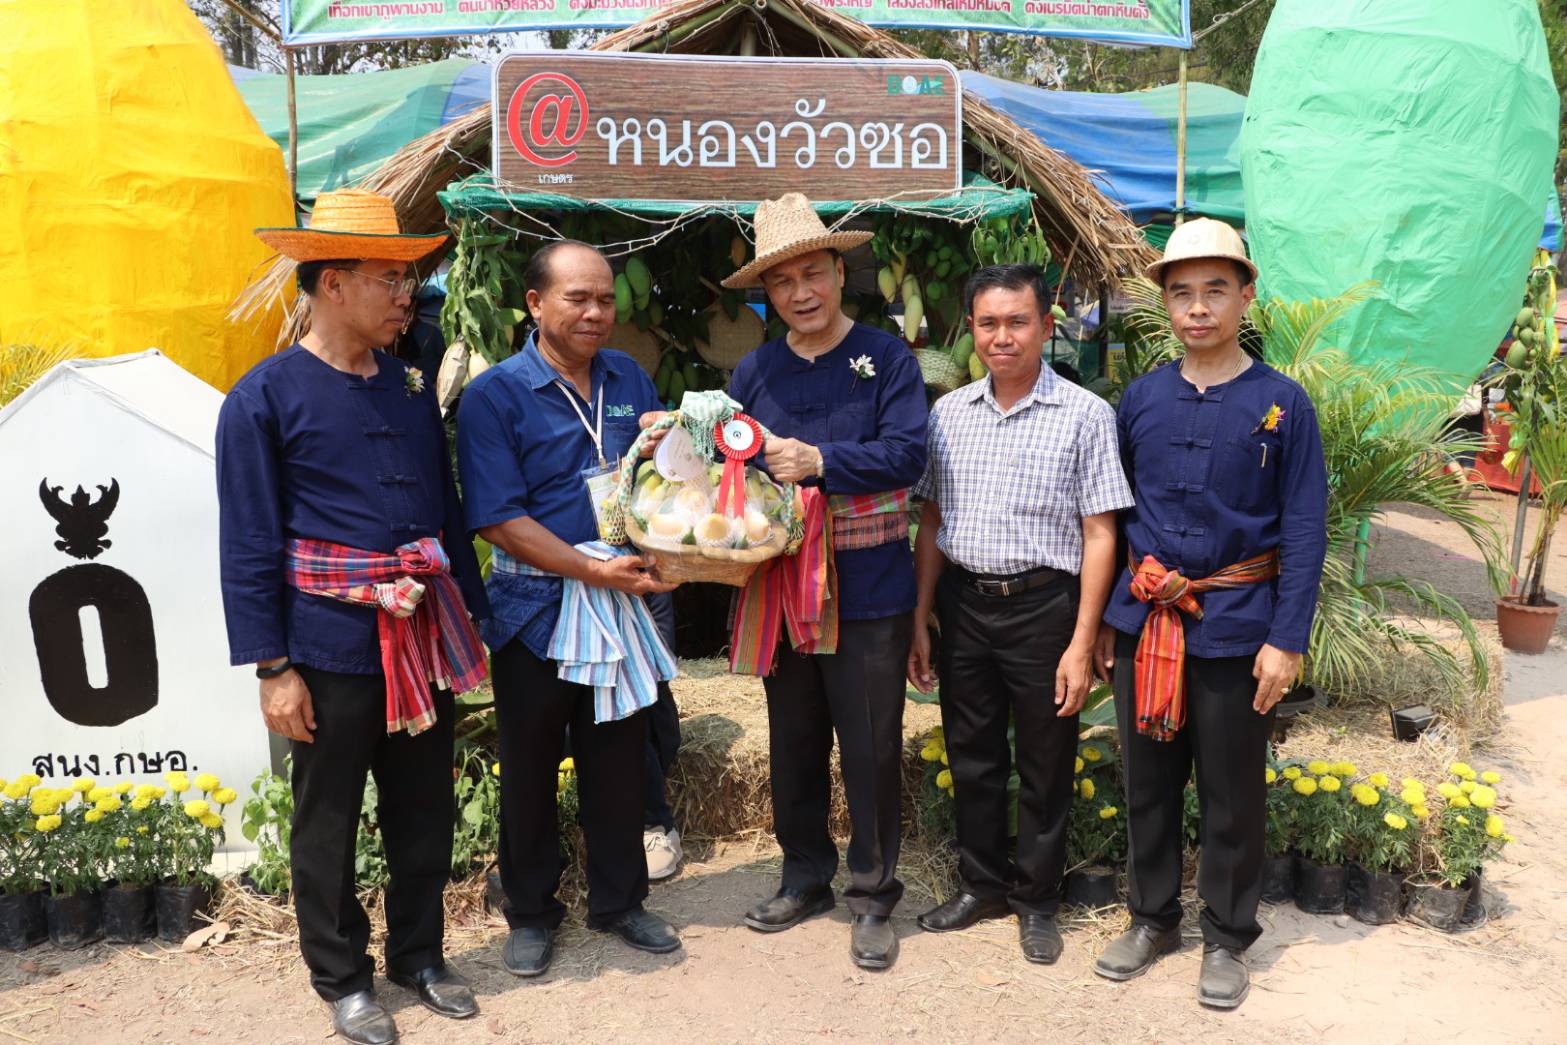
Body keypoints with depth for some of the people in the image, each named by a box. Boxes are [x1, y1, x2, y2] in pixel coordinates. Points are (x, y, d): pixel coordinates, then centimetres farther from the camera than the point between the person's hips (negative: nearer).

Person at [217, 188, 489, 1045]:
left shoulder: (412, 386, 7)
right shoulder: (266, 396, -9)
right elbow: (249, 547, -10)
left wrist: (470, 616, 11)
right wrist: (273, 668, -12)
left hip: (424, 639, 5)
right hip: (332, 647, -5)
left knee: (425, 811, 16)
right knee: (327, 823, 12)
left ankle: (418, 955, 35)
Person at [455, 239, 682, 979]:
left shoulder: (629, 379, 5)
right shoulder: (494, 395, -10)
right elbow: (499, 518, -16)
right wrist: (594, 570, -23)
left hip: (623, 605, 4)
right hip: (537, 607, -4)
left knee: (619, 759, 14)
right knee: (530, 767, 11)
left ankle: (619, 901, 33)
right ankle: (531, 912, 30)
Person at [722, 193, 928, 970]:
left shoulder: (886, 359, -4)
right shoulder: (754, 372, 7)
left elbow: (906, 454, -15)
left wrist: (819, 461, -25)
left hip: (868, 589, -4)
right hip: (781, 590, 4)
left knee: (871, 748, 5)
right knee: (794, 745, 16)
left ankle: (873, 896, 22)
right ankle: (805, 878, 34)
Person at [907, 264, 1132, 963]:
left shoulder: (1085, 414, -5)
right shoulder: (948, 412, 7)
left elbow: (1099, 536, -7)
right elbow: (931, 522, 11)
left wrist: (1081, 645, -11)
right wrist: (919, 621, 7)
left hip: (1042, 607, -3)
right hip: (962, 606, 4)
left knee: (1045, 768, 10)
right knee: (972, 759, 15)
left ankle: (1037, 900, 29)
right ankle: (982, 884, 35)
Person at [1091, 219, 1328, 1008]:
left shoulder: (1281, 403, -6)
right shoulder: (1141, 399, 3)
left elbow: (1304, 530, -7)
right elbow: (1113, 512, 8)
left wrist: (1287, 638, -12)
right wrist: (1106, 616, 6)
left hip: (1235, 626, -3)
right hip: (1144, 619, 3)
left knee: (1231, 793, 10)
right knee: (1147, 780, 15)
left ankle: (1227, 938, 28)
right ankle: (1153, 917, 33)